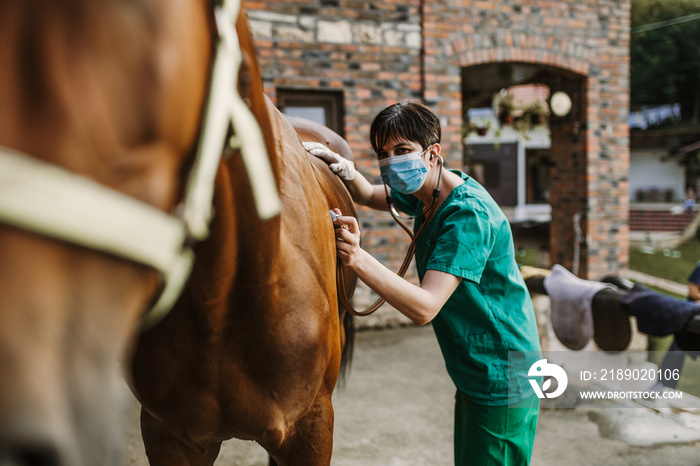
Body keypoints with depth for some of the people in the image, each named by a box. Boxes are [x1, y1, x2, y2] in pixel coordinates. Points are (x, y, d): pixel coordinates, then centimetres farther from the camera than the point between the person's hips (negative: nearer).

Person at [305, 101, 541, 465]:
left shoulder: (469, 213, -26)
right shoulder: (427, 192, 4)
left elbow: (424, 308, -33)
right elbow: (370, 196, 21)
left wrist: (357, 258, -43)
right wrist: (342, 167, -2)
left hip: (502, 385, -9)